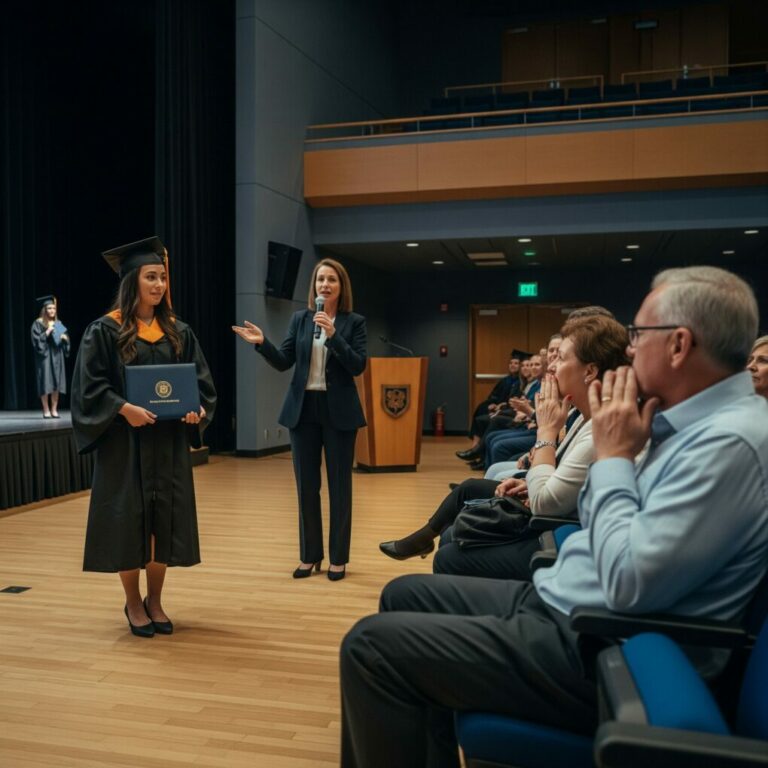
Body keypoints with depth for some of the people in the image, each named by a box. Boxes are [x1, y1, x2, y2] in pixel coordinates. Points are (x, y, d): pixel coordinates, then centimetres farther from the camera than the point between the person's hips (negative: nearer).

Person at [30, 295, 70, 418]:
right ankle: (46, 410, -1)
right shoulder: (38, 324, -2)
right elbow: (36, 340, -10)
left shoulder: (58, 324, 14)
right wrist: (47, 333, -21)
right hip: (44, 356, -5)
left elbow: (65, 338, 16)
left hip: (57, 356, 5)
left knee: (56, 383, 2)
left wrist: (65, 338, -5)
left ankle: (54, 409, 7)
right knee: (46, 384, -6)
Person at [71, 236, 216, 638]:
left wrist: (198, 410, -13)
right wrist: (124, 408, -23)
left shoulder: (178, 331, 7)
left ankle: (155, 600, 24)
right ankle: (133, 603, 22)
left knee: (165, 519, 7)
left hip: (169, 443, 4)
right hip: (124, 442, -4)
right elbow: (90, 384, -8)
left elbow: (201, 380, 6)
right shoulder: (105, 330, -5)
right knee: (129, 521, 3)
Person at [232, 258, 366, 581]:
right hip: (303, 409, 3)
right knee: (306, 485, 8)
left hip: (338, 411, -3)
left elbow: (358, 366, -11)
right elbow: (284, 362, 2)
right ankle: (309, 555, 22)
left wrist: (333, 335, -22)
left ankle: (338, 558, 16)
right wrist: (262, 343, -14)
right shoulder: (300, 319, 6)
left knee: (339, 485, 4)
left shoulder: (354, 322, -1)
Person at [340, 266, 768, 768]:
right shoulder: (700, 421, 9)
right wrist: (616, 451, -1)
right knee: (405, 596, 18)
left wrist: (613, 456, -16)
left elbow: (629, 584, -27)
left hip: (591, 650, -10)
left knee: (372, 645, -13)